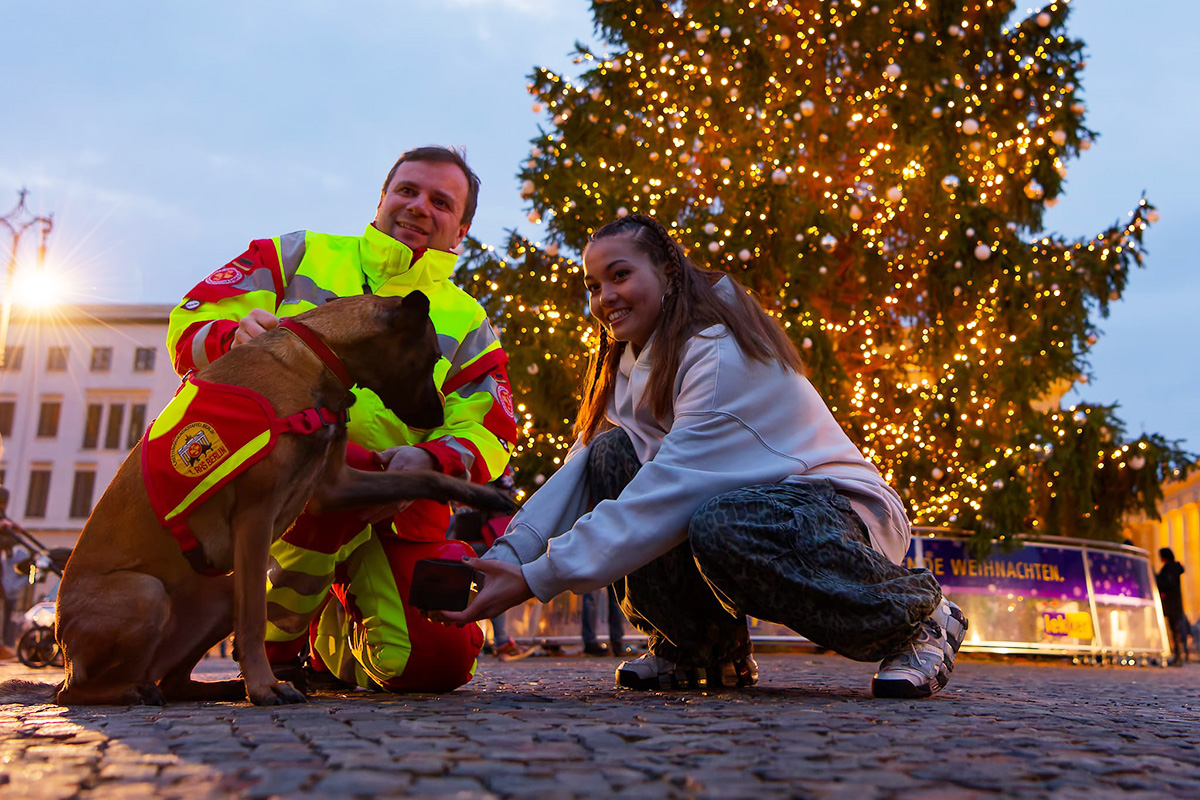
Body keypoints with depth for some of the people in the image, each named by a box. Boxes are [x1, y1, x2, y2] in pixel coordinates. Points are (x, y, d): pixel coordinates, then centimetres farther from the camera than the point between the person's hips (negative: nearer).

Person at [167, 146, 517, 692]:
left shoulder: (467, 323, 13)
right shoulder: (299, 255, 10)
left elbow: (484, 433, 2)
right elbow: (191, 323, 2)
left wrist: (431, 461, -22)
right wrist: (234, 336, -23)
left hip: (394, 510, 3)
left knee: (437, 660, -16)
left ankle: (328, 639, 21)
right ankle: (274, 639, -7)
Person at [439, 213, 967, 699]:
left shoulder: (721, 350, -21)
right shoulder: (630, 367, 7)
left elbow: (672, 488, -29)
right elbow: (577, 473, -4)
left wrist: (538, 579, -30)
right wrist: (505, 557, -20)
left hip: (835, 505, -7)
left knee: (722, 527, -40)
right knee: (611, 454, -12)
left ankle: (920, 615, -12)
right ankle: (697, 649, -2)